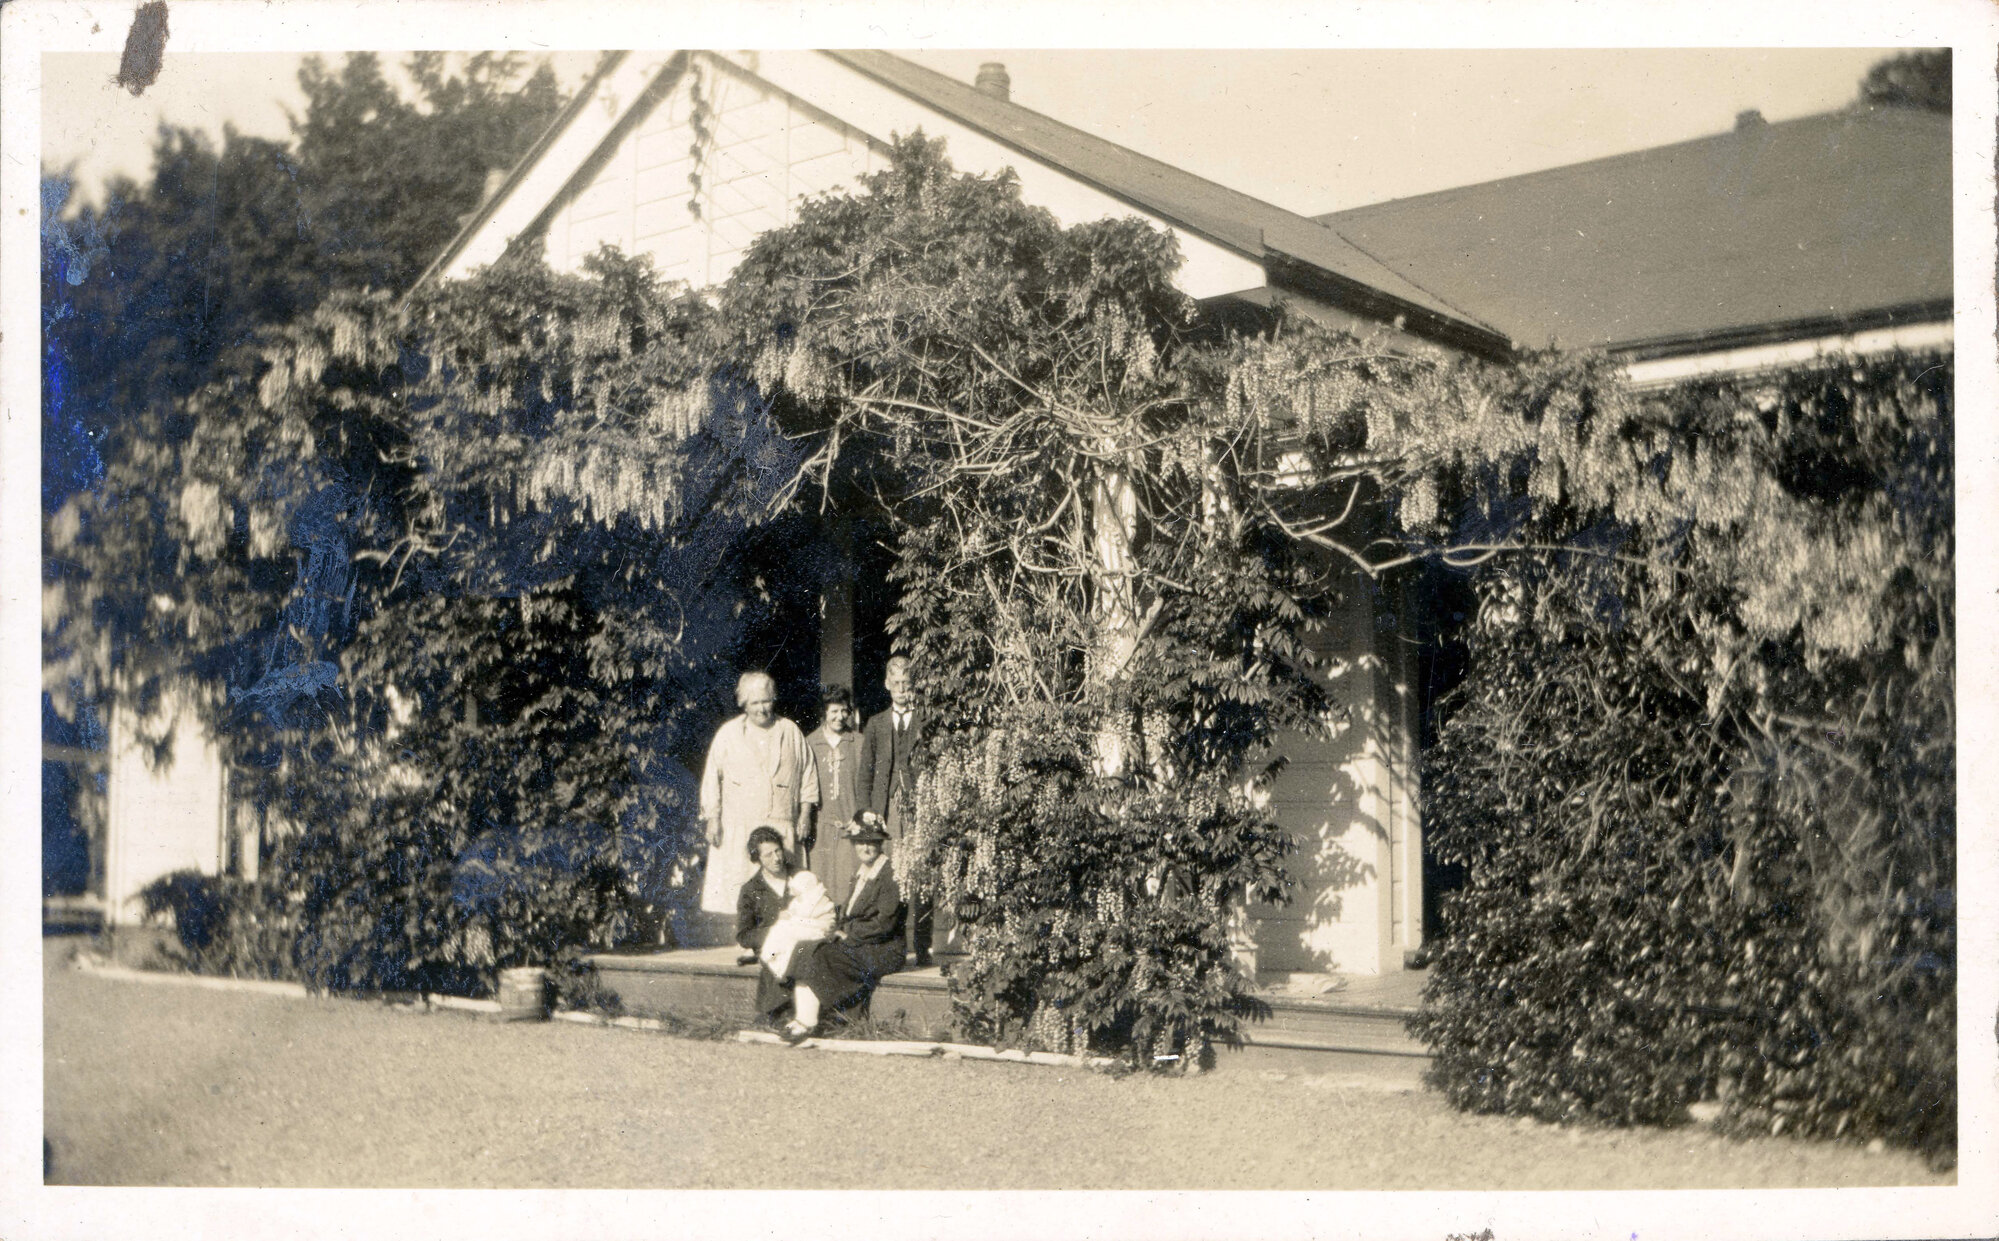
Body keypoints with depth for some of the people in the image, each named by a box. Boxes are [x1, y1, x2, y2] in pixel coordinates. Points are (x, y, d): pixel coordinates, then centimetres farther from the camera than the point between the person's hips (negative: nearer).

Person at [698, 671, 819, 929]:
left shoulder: (791, 732, 9)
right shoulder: (728, 734, 6)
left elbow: (807, 773, 13)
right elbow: (712, 777, 7)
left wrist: (805, 814, 7)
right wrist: (712, 819, 0)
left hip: (781, 827, 1)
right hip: (737, 829, -1)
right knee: (736, 888, -8)